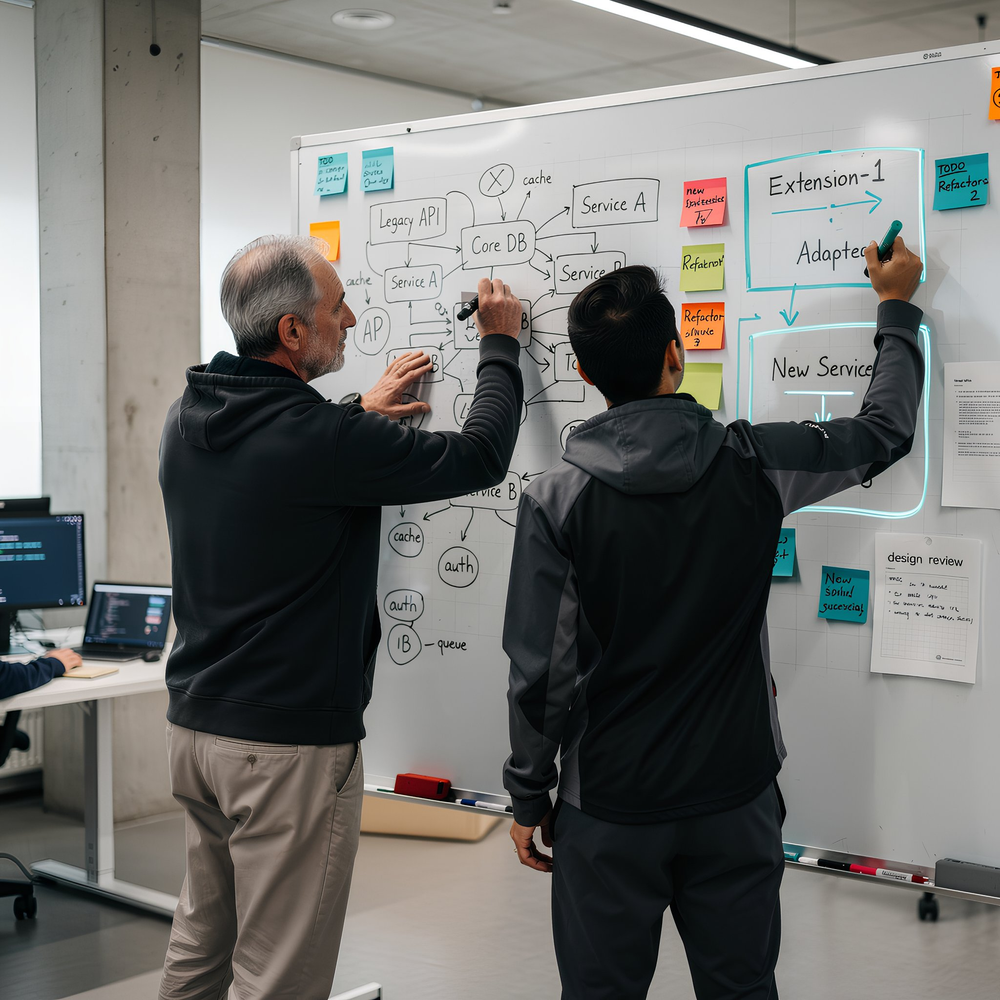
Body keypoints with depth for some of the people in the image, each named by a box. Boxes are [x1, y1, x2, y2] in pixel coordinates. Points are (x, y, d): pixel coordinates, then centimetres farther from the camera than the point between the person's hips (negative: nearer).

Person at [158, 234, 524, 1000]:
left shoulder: (188, 420, 3)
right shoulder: (321, 440, -22)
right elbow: (481, 456, -12)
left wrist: (359, 414, 27)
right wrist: (500, 346, 3)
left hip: (194, 727, 8)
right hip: (288, 745, -8)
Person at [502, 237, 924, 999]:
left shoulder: (559, 499, -14)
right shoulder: (753, 464, -9)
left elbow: (541, 673, -11)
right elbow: (887, 429, 9)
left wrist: (529, 796, 4)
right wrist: (897, 308, 23)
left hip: (609, 813, -2)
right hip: (736, 801, 2)